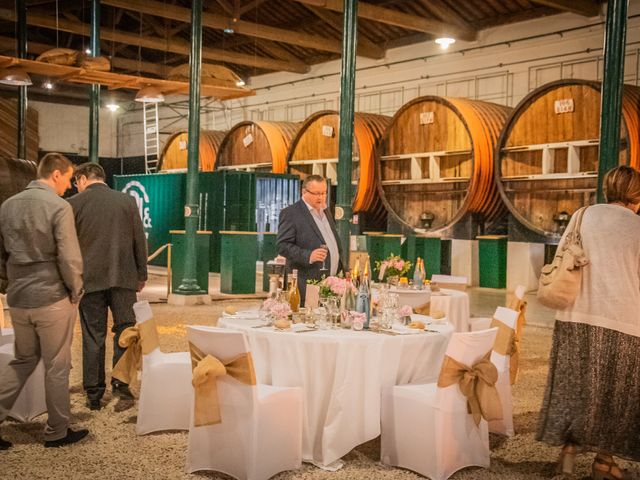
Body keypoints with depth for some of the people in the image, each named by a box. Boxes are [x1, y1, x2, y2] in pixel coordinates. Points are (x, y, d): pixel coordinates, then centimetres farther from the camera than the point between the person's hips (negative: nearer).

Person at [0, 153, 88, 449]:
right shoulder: (59, 207, -13)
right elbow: (69, 258, -16)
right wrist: (76, 292, -3)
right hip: (53, 298, -6)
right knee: (57, 367, 7)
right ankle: (57, 432, 17)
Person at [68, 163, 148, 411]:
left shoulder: (73, 203, 0)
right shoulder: (127, 200, 4)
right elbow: (140, 240, 4)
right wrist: (141, 275, 12)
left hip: (91, 279, 0)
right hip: (124, 278, 1)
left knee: (93, 337, 6)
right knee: (125, 330, 12)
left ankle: (94, 394, 10)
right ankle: (121, 382, 7)